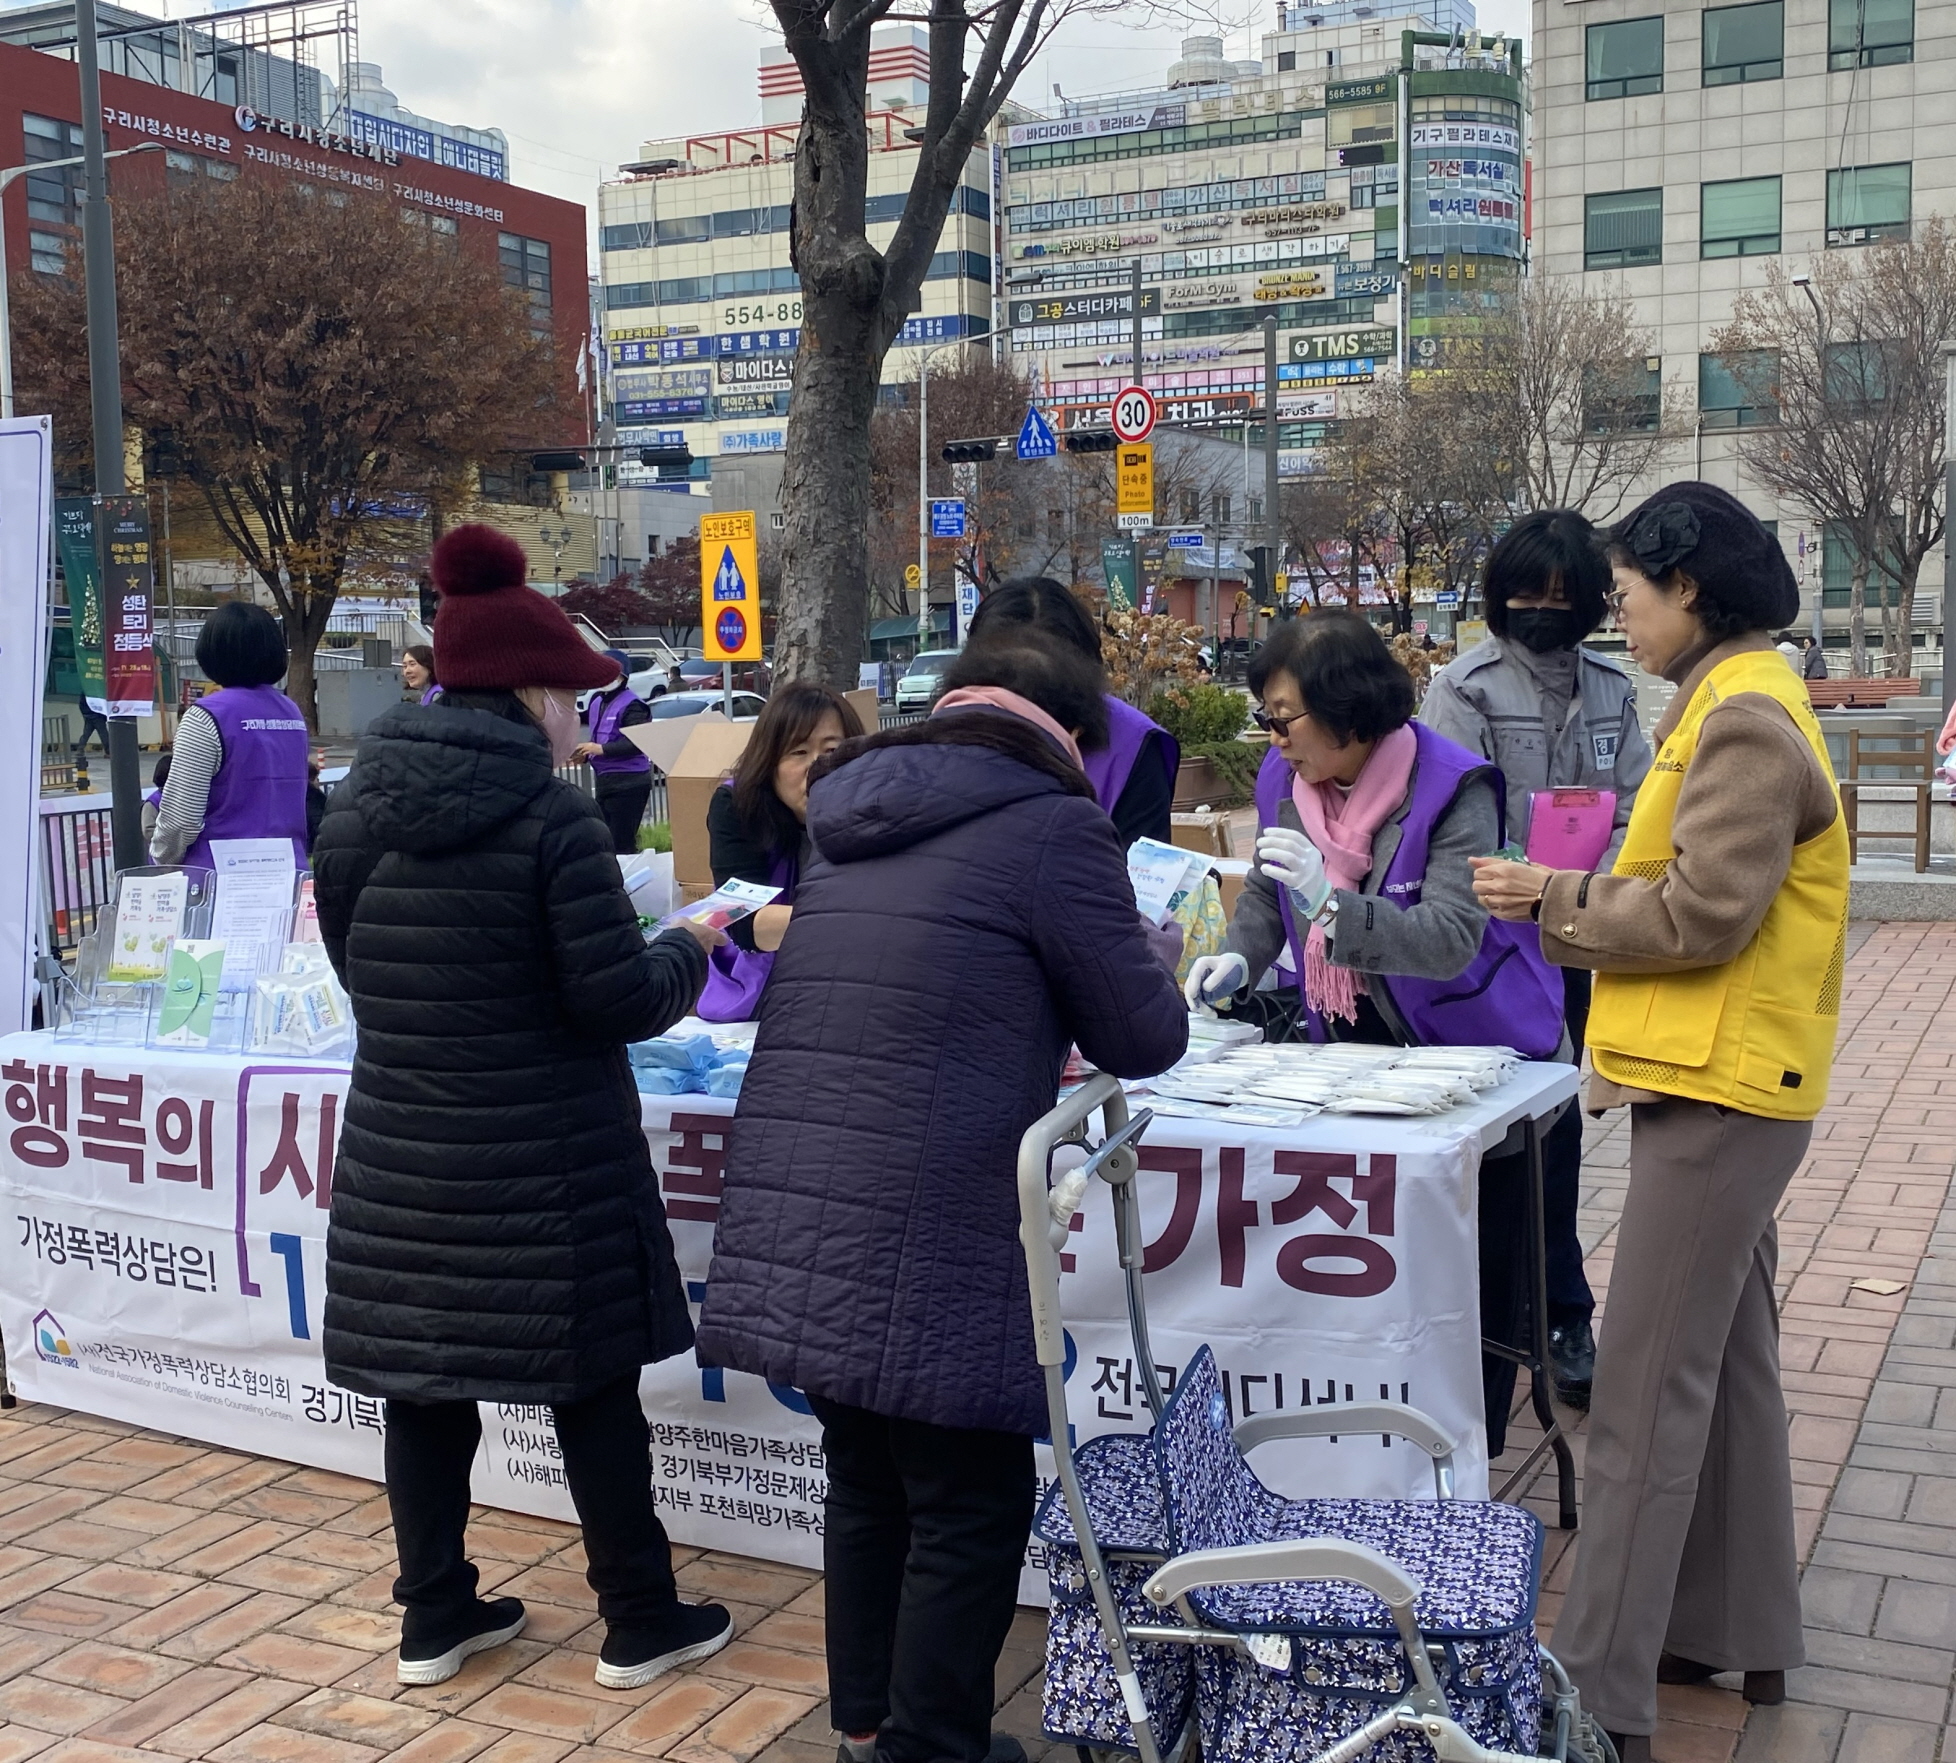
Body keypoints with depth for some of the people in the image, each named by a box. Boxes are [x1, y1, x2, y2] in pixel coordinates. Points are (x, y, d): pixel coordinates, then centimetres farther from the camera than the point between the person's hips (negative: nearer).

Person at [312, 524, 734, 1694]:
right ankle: (641, 1626, 21)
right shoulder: (553, 818, -16)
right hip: (544, 1161, -5)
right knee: (592, 1389, 8)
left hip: (401, 1159, 5)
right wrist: (693, 953, 5)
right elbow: (621, 999, -15)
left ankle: (435, 1618, 27)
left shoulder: (355, 814, 3)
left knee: (423, 1382, 14)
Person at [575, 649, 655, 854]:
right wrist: (585, 755, 7)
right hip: (603, 780, 9)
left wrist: (602, 749, -24)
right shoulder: (597, 700, 16)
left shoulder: (631, 705, -13)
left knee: (622, 843, -8)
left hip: (628, 783, -9)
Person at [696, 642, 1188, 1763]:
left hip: (790, 1225, 8)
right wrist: (1143, 959, 22)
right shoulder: (1053, 826, -3)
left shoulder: (854, 829, 18)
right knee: (973, 1507, 7)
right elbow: (1147, 1040, 2)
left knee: (869, 1484, 22)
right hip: (928, 1241, -8)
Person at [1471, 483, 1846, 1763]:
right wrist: (1574, 896, 7)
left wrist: (1557, 905, -11)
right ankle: (1741, 1631, 31)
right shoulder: (1739, 702, 16)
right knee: (1727, 1361, 18)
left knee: (1649, 1384, -8)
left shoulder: (1744, 720, -16)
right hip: (1729, 1083, 11)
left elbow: (1703, 911, -21)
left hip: (1720, 1089, -11)